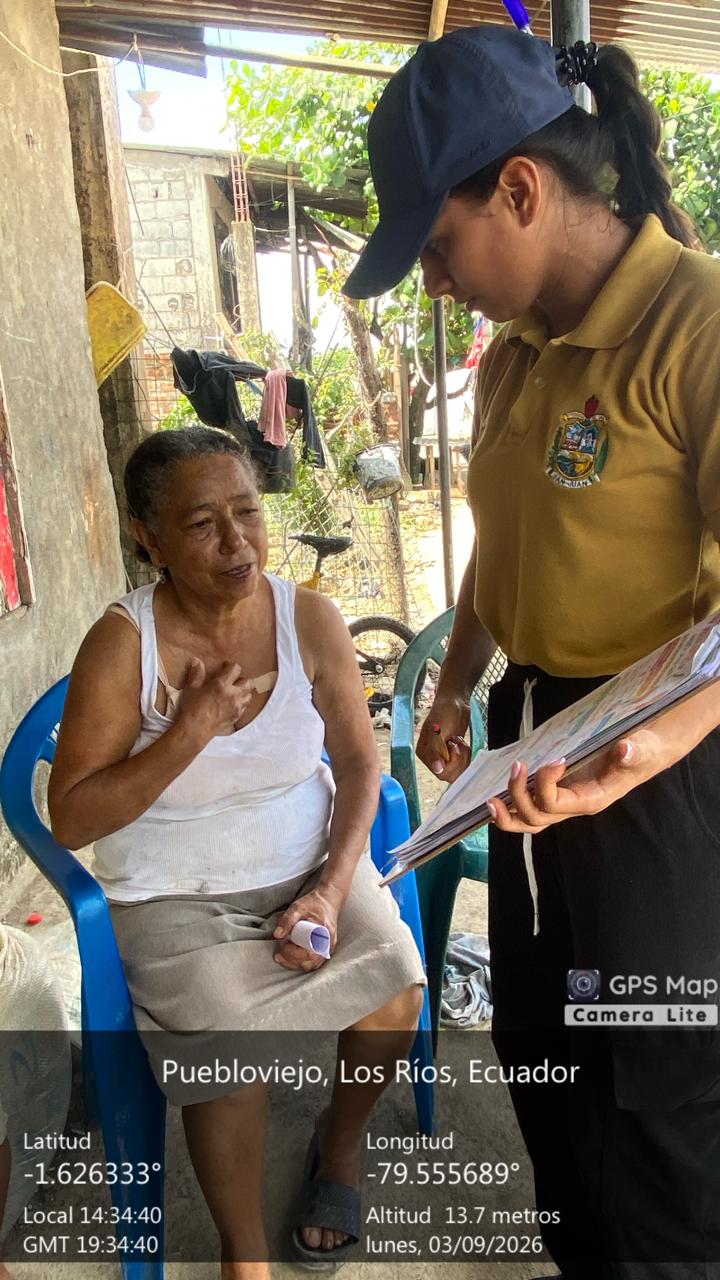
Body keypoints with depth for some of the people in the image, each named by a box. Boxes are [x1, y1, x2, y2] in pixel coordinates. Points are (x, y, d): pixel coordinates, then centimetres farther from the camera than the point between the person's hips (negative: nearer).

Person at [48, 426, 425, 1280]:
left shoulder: (310, 619, -9)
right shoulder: (121, 644, -16)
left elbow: (359, 765, -2)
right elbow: (70, 821, -15)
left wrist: (333, 889, -14)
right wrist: (188, 736, -27)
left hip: (309, 863, 3)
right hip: (177, 895, -2)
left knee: (396, 989, -17)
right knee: (226, 1041, -24)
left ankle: (338, 1146, 18)